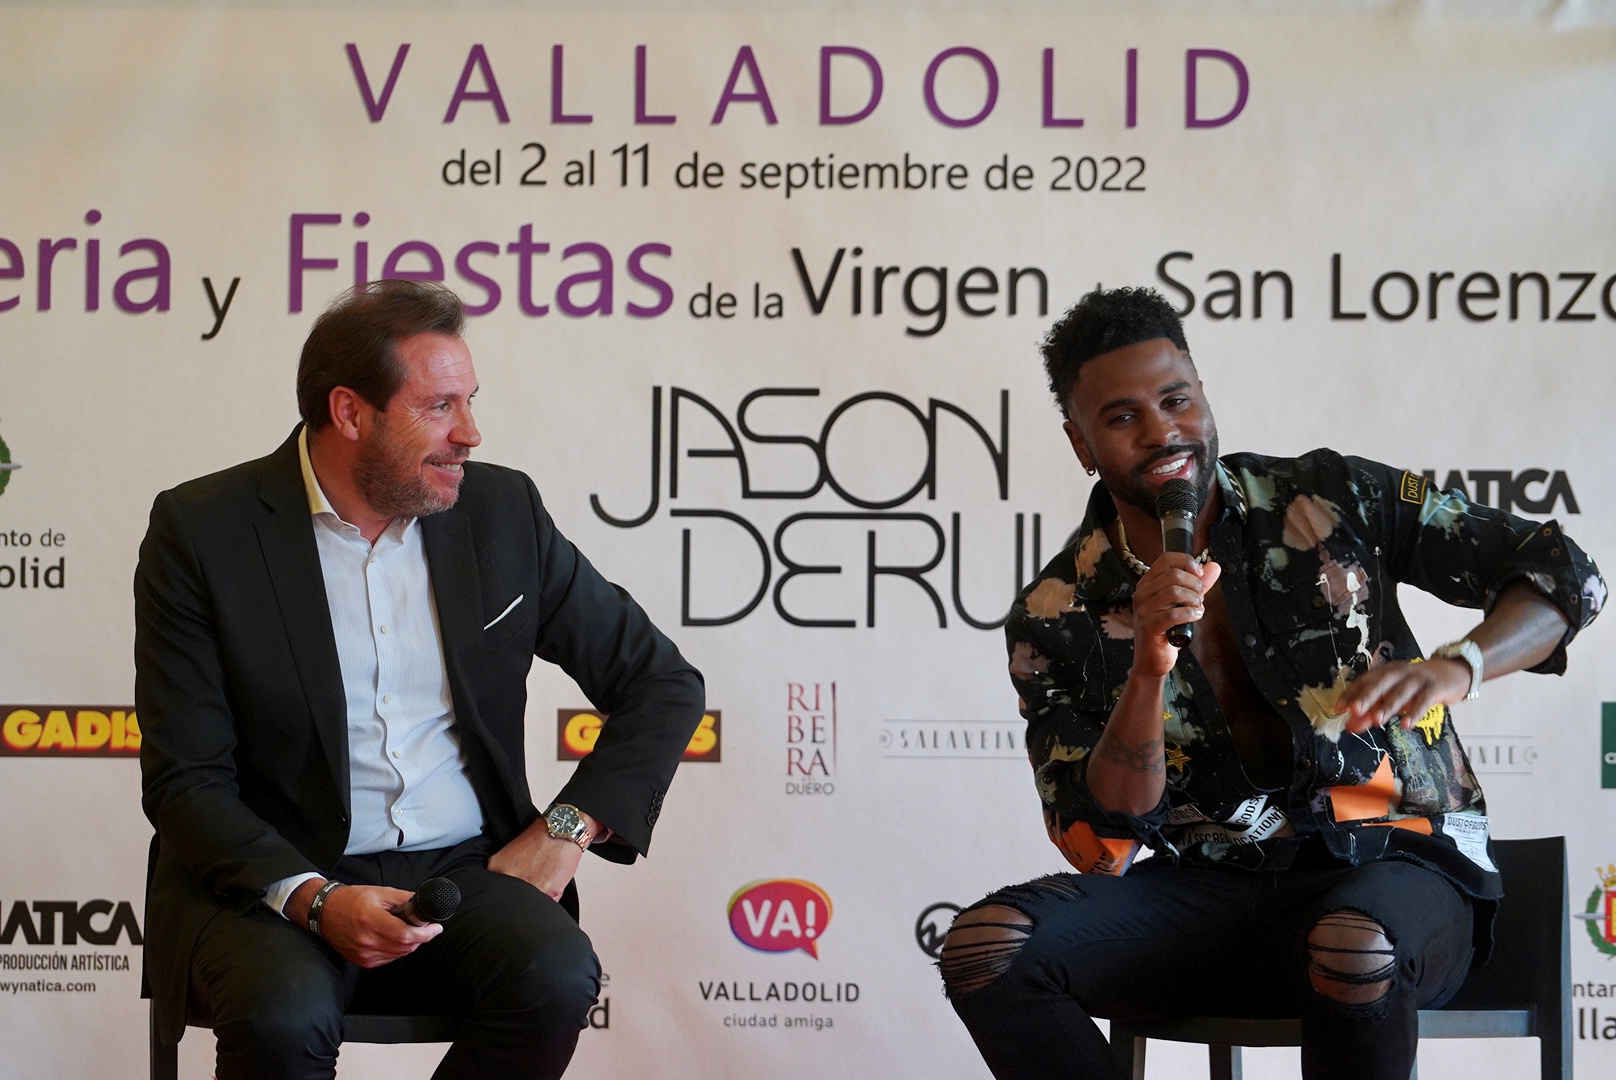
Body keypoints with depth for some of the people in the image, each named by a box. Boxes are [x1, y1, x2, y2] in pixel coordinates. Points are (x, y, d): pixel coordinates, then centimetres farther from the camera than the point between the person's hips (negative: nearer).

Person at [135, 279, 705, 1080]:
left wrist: (566, 830, -3)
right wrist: (313, 898, -23)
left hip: (463, 870, 3)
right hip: (269, 881, -3)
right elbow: (185, 781, -6)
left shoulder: (501, 511, 6)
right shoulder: (202, 530, -3)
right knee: (284, 1013, -34)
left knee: (555, 976, -28)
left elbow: (664, 683, 12)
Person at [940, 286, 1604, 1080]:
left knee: (1351, 951, -40)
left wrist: (1453, 669, -18)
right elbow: (1104, 846, -4)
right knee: (984, 946, -24)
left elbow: (1563, 575, 3)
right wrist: (1150, 667, -18)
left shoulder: (1332, 500, 2)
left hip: (1388, 865, -2)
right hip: (1209, 885, 2)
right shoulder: (1056, 618, 3)